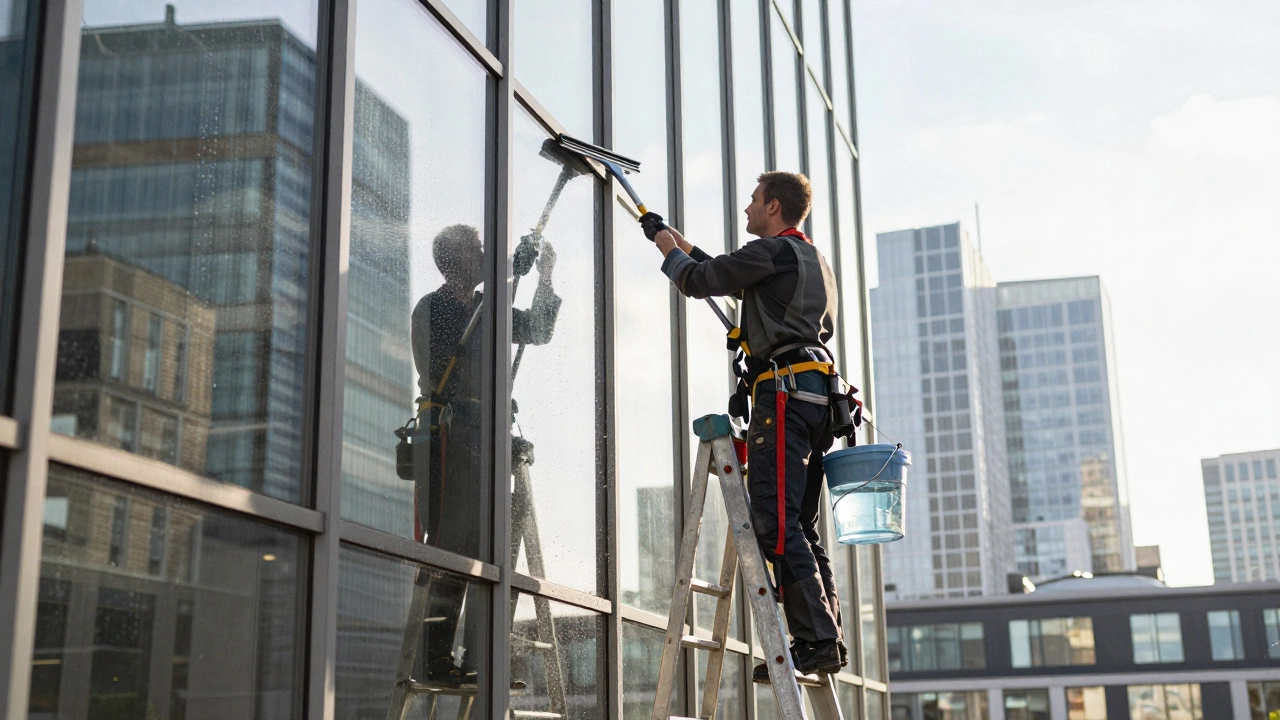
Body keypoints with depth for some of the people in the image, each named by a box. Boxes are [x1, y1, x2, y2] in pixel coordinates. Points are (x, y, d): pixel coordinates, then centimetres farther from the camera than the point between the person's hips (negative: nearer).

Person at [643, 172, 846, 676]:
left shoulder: (774, 250, -2)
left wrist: (669, 251, 20)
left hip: (784, 390, -10)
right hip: (817, 396, 10)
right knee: (802, 527, 9)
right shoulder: (815, 261, 28)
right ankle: (828, 640, 6)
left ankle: (816, 641, -19)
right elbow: (729, 276, 39)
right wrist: (678, 239, 44)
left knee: (776, 524, -14)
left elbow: (700, 281, -1)